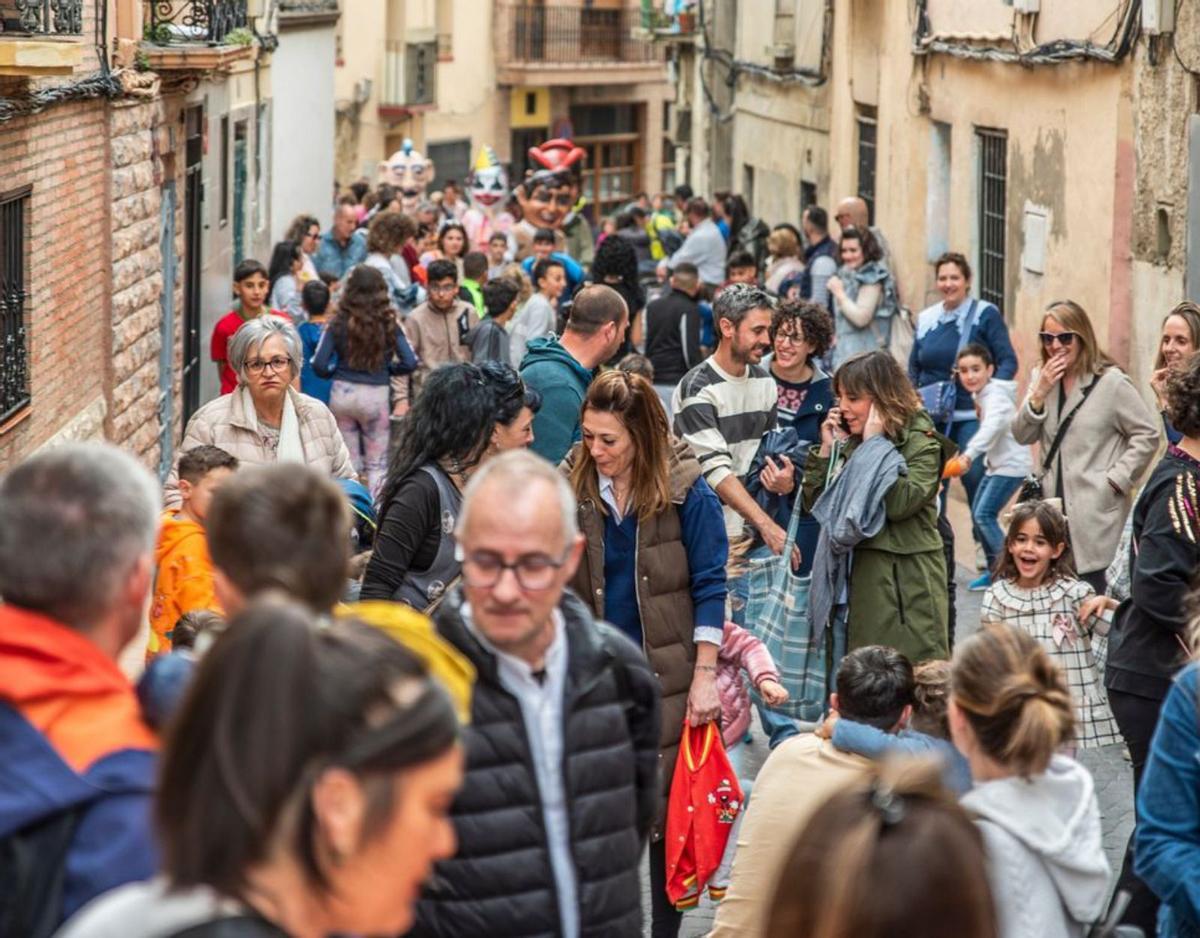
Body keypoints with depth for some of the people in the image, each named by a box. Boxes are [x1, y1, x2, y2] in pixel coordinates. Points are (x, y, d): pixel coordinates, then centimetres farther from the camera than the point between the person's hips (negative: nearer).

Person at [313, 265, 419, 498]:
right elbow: (410, 363, -7)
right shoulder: (389, 324, -4)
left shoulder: (339, 323, -3)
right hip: (376, 394, -1)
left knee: (347, 461, 12)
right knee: (377, 464, 10)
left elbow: (319, 365, -7)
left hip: (342, 392, 1)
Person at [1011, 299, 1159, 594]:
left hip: (1096, 511, -5)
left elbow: (1147, 436, -3)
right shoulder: (1041, 378, 13)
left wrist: (1115, 480, -10)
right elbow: (1023, 436, 7)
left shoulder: (1111, 382, -4)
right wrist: (1039, 394, -7)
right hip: (1054, 508, 5)